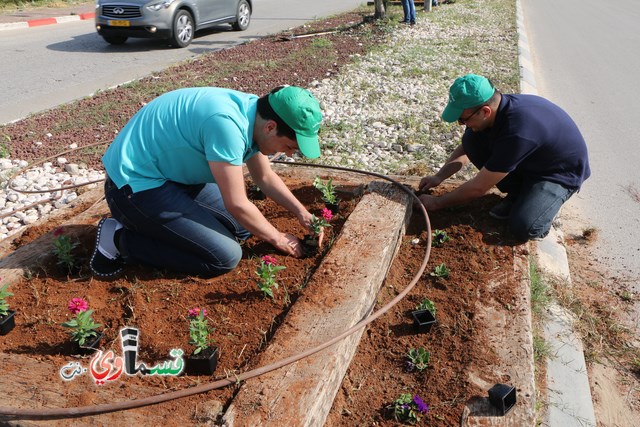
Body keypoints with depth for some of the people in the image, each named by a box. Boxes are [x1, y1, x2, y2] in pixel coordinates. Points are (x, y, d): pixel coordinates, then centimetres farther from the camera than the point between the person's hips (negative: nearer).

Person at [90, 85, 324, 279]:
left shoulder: (252, 112, -2)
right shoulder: (227, 124, -31)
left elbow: (265, 177, 13)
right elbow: (237, 205, -24)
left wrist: (302, 213, 5)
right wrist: (278, 238, -8)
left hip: (172, 176, 10)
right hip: (134, 186, -9)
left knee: (245, 225, 9)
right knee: (225, 257, -15)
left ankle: (153, 224, 13)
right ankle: (122, 240, -4)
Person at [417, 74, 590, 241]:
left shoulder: (516, 133, -40)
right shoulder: (498, 106, -15)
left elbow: (478, 188, -30)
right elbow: (466, 149, 4)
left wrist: (437, 202, -19)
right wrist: (439, 176, -7)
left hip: (562, 171, -8)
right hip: (529, 160, 8)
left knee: (524, 228, -29)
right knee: (471, 139, -12)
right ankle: (517, 193, 2)